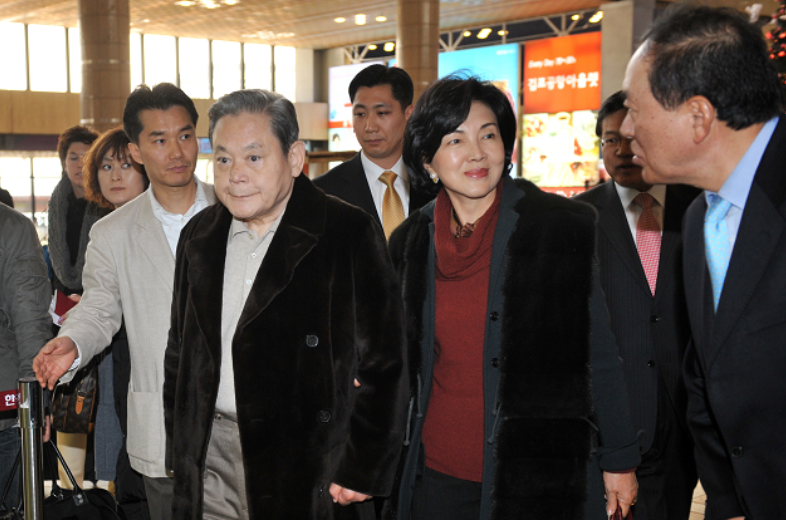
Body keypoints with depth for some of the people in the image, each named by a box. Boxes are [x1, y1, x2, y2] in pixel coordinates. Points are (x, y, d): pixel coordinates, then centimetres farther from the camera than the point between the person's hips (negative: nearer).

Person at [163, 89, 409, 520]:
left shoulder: (349, 234, -8)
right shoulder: (199, 237, 10)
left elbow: (383, 366, -10)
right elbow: (181, 352, 16)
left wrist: (361, 471, -11)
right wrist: (180, 452, 11)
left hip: (310, 473, -4)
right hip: (211, 468, 5)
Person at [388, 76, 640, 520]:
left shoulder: (566, 226, -8)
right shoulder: (412, 242, 3)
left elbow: (601, 358, -4)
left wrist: (620, 461, -1)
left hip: (534, 480, -3)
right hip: (435, 474, 3)